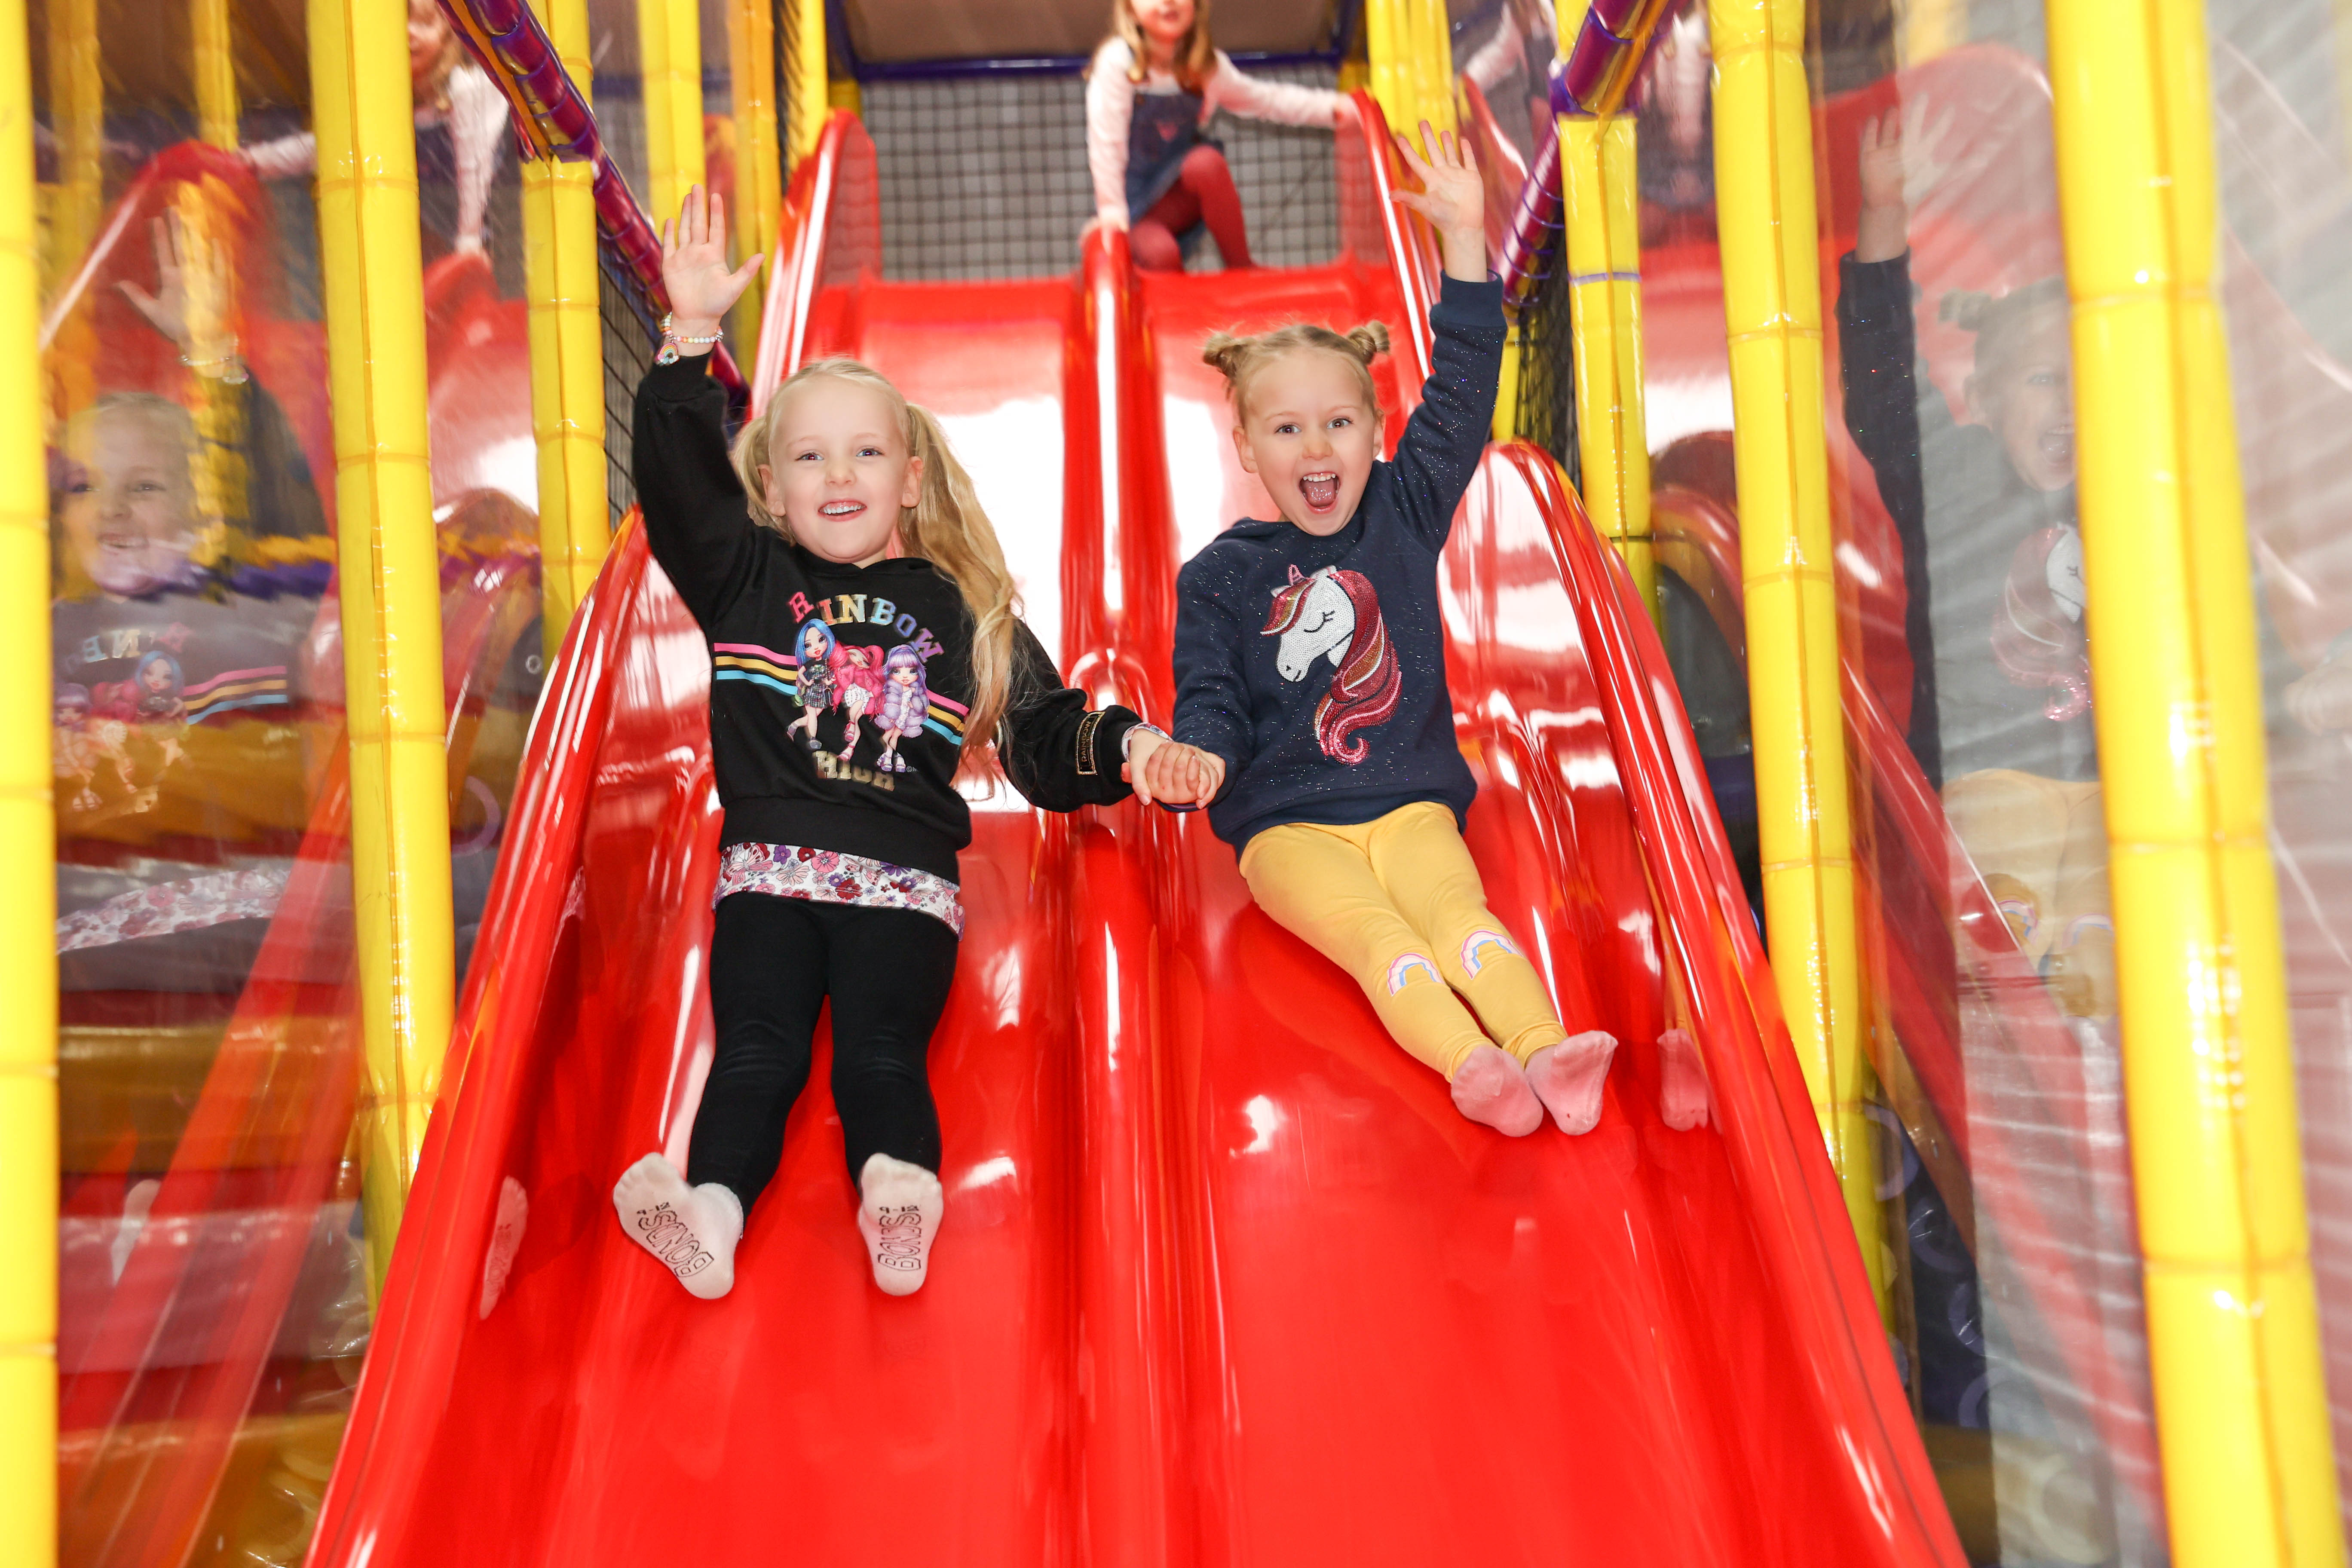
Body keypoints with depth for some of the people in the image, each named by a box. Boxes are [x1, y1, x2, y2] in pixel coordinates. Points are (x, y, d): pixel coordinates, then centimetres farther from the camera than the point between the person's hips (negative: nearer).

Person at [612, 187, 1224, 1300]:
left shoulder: (962, 610, 17)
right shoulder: (746, 578, 17)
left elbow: (1043, 732, 16)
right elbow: (675, 475, 4)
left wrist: (1129, 749, -4)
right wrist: (693, 336, -6)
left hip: (907, 882, -1)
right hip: (770, 871, 1)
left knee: (880, 1048, -23)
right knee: (756, 1048, -20)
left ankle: (899, 1188, -46)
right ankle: (711, 1207, -40)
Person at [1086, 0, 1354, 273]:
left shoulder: (1208, 65, -1)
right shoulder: (1117, 61, -16)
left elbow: (1263, 99, 10)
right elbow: (1106, 143, -17)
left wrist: (1332, 107, 3)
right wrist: (1111, 212, -20)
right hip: (1136, 208, -4)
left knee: (1207, 161, -31)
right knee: (1160, 253, -35)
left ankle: (1240, 266, -15)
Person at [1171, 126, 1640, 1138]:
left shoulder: (1403, 513, 11)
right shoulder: (1221, 576, 7)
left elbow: (1460, 393, 3)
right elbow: (1212, 698, 4)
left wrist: (1463, 235, -5)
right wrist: (1198, 755, -22)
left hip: (1410, 804, 2)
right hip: (1288, 824, -2)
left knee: (1460, 913, -27)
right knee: (1378, 939, -29)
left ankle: (1545, 1050, -46)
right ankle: (1468, 1063, -50)